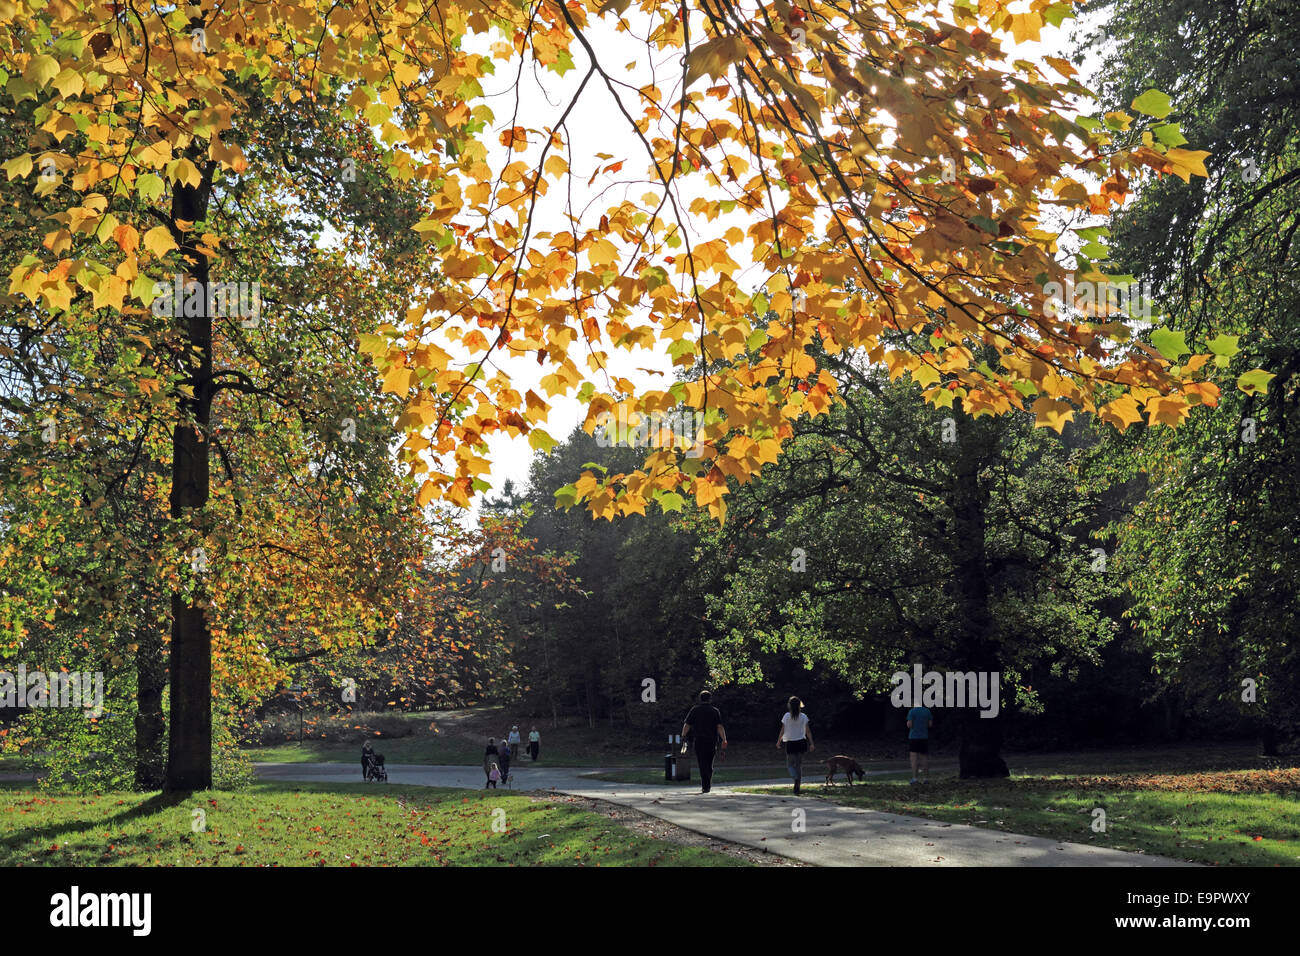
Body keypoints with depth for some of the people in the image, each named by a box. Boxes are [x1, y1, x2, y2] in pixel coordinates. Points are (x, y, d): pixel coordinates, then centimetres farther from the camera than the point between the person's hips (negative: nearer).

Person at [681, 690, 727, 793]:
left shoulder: (695, 710, 4)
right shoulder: (715, 711, 5)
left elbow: (686, 725, 1)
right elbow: (720, 727, -6)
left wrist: (683, 738, 9)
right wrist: (724, 740, -9)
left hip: (699, 740, -1)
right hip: (712, 741, 1)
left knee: (702, 764, -1)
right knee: (709, 764, 14)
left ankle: (705, 786, -11)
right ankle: (708, 785, 16)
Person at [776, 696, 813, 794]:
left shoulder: (787, 716, -7)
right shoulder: (803, 716, -2)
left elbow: (782, 730, -5)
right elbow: (808, 731, 1)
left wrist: (778, 741, 7)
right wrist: (811, 743, 7)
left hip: (790, 743, -2)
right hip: (801, 742, 2)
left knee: (790, 764, 11)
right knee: (799, 765, 12)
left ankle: (796, 778, -20)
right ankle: (797, 787, 8)